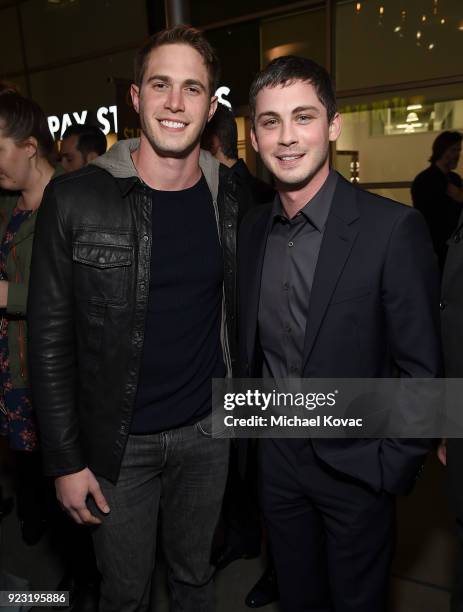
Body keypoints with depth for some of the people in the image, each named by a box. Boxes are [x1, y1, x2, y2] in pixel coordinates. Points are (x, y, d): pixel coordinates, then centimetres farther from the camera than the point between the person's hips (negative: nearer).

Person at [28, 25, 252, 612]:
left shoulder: (232, 203, -2)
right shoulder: (75, 200, -12)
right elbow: (50, 338, -9)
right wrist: (66, 460, -8)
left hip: (208, 431, 3)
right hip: (118, 443, -2)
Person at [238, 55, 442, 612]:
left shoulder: (393, 228, -18)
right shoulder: (251, 228, -2)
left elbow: (421, 367, -13)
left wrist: (394, 465, -11)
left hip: (355, 465, -3)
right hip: (276, 456, 4)